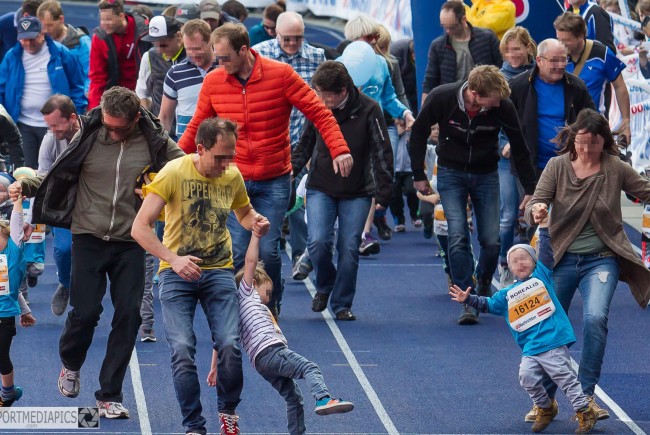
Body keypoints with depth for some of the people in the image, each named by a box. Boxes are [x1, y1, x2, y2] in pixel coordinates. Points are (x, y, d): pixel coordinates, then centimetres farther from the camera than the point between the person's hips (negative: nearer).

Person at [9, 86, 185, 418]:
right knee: (85, 311, -4)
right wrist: (25, 185, -9)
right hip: (89, 239, -1)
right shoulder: (88, 137, -3)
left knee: (128, 316, -2)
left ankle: (110, 395, 9)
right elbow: (58, 175, 5)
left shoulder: (154, 141, -1)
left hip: (130, 243, 1)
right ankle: (70, 365, 30)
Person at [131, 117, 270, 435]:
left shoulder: (232, 175, 1)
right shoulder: (174, 172, -12)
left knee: (229, 345, -16)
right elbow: (139, 227, -15)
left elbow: (244, 212, 24)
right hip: (177, 273, -2)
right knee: (182, 350, -17)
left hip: (218, 271, 2)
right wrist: (173, 259, -28)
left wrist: (256, 222, -2)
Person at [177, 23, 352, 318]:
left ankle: (272, 308, 19)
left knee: (268, 251, -4)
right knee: (236, 252, -6)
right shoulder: (213, 82, -1)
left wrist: (339, 148, -21)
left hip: (274, 182, -1)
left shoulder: (280, 74, -9)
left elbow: (319, 112, -8)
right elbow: (196, 127, 9)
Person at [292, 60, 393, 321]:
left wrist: (383, 193, -9)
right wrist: (291, 169, -4)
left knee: (349, 248, -3)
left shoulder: (368, 110, -11)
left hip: (356, 193, -1)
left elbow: (382, 153, -6)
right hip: (320, 189, 1)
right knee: (318, 242, -14)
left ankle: (342, 304, 14)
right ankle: (324, 286, 16)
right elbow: (306, 144, 12)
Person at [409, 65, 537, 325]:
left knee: (491, 240, -2)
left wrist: (530, 189, -4)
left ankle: (484, 284, 27)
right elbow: (419, 133, -6)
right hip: (451, 173, -1)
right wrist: (418, 175, -3)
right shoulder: (442, 98, -24)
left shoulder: (503, 107, -22)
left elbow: (519, 149, -7)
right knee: (458, 237, -14)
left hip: (486, 174, 1)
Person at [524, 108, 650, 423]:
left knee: (595, 318, -22)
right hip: (561, 258, 1)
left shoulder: (615, 168, -6)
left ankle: (586, 396, -11)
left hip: (601, 259, -1)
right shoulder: (558, 166, -6)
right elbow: (535, 205, -11)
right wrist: (535, 211, -35)